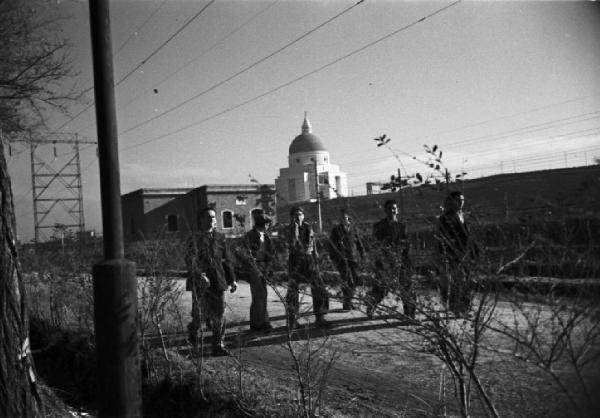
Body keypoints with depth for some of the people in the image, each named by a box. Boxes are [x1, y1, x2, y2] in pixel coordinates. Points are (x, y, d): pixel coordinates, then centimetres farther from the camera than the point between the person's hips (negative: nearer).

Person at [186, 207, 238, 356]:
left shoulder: (220, 238, 10)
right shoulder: (195, 239, -3)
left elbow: (228, 260, 15)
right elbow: (191, 260, -16)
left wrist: (232, 279, 13)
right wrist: (200, 275, -32)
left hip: (218, 281, 3)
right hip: (200, 282, -3)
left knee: (220, 314, 0)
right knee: (199, 312, 5)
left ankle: (218, 345, 9)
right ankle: (193, 329, 39)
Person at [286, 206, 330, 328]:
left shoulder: (308, 228, 6)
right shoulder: (289, 229, -3)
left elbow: (313, 245, 12)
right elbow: (292, 245, -20)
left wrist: (315, 261, 8)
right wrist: (295, 228, -20)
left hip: (309, 260, 3)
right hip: (296, 261, -3)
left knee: (319, 289, -3)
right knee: (292, 292, 1)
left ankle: (319, 318, 8)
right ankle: (292, 320, 15)